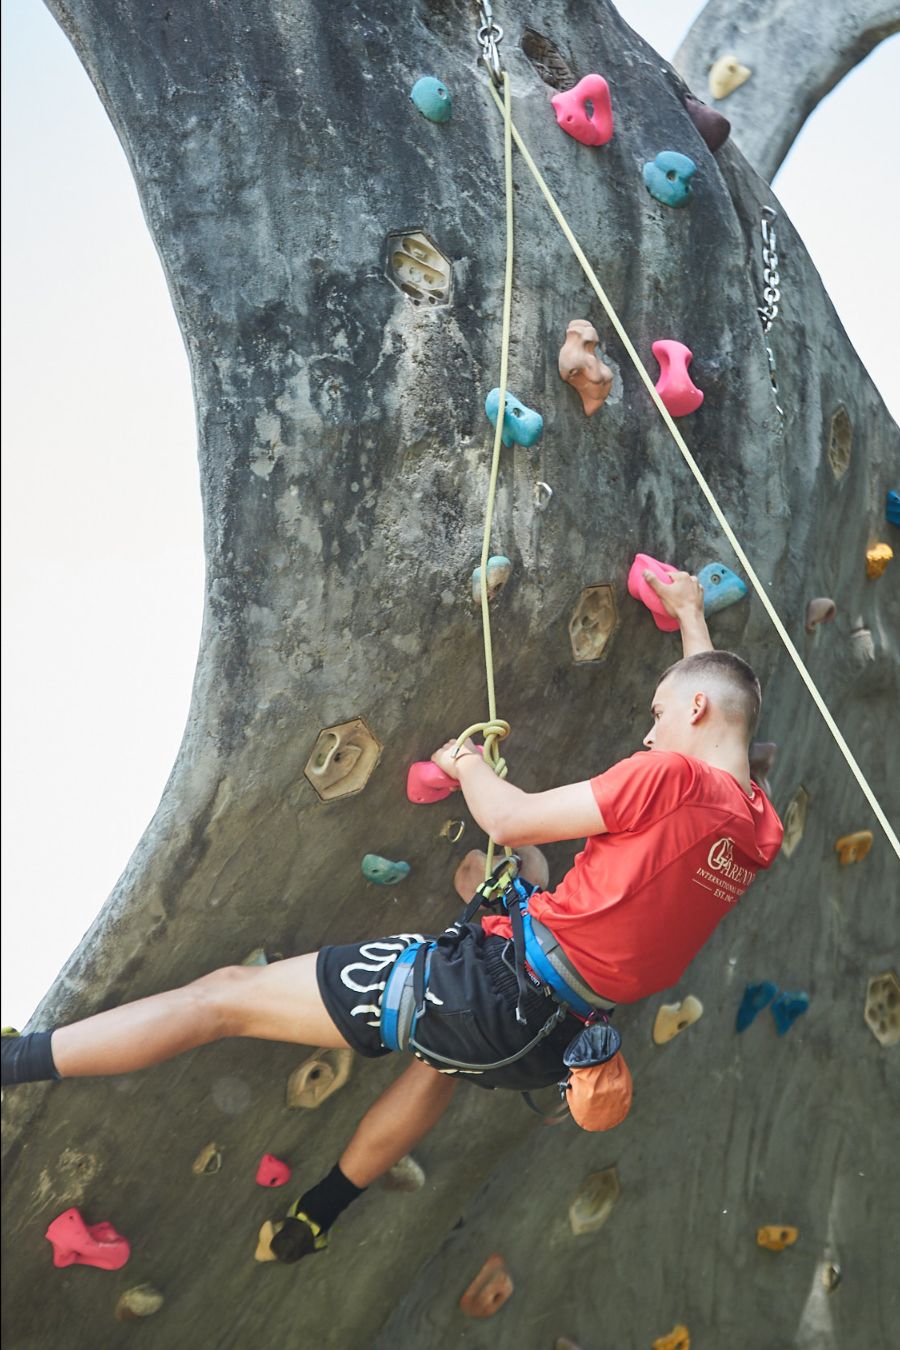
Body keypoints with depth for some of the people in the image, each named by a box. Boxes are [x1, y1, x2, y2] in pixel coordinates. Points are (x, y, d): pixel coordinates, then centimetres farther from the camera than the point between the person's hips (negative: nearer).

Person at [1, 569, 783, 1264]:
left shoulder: (672, 774, -17)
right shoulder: (761, 832, 8)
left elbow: (510, 820, -14)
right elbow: (719, 700, 28)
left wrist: (468, 761, 7)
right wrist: (691, 615, 39)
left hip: (498, 981, -8)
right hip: (553, 1043, 8)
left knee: (223, 996, 0)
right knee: (445, 1063, 42)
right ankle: (315, 1216, 58)